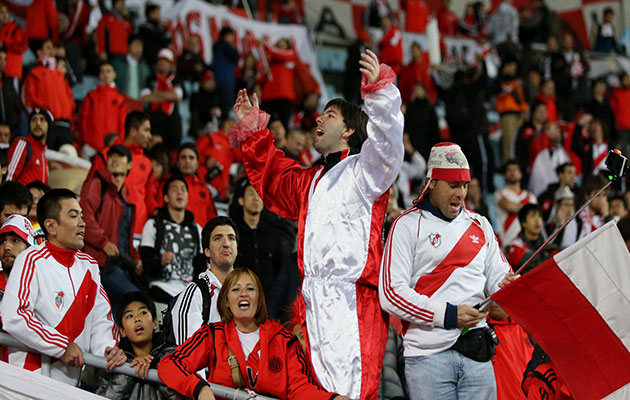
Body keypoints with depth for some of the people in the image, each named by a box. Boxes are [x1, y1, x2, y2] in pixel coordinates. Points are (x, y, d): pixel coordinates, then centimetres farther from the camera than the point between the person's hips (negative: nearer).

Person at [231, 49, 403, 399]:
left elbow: (385, 141, -17)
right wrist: (253, 127, 43)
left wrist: (379, 87, -29)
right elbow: (274, 176, 45)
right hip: (314, 300, 8)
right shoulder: (311, 181, 27)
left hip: (351, 299, -8)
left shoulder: (362, 171, 2)